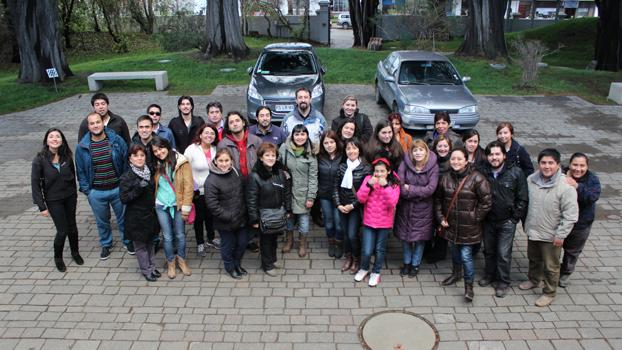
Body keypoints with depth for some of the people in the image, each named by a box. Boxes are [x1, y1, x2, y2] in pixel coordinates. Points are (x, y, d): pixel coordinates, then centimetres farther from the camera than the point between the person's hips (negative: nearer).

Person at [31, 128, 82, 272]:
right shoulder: (40, 160, -14)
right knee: (62, 231, 0)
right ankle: (58, 258, 25)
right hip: (53, 200, -3)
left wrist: (74, 194, 10)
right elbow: (35, 184, -11)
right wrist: (42, 206, -12)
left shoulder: (67, 157, -5)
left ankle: (75, 252, 38)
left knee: (72, 227, 14)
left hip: (70, 197, 3)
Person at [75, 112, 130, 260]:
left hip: (118, 189, -1)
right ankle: (106, 244, 41)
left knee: (123, 218, 16)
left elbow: (126, 162, -2)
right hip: (96, 193, 1)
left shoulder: (117, 141, -9)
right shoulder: (82, 147, -5)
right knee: (102, 221, 18)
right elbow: (80, 171, 3)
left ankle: (127, 241, 39)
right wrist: (86, 190, -1)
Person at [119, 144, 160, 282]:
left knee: (150, 242, 18)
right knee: (140, 245, 9)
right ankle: (146, 270, 24)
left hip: (150, 214, 5)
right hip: (136, 217, -5)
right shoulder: (126, 177, -15)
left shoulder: (149, 172, 2)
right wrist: (138, 188, -29)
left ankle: (152, 267, 34)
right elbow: (123, 198, -18)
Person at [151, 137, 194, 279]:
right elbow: (153, 185, 8)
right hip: (161, 205, 2)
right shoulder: (156, 165, 1)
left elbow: (188, 186, -12)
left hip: (178, 205, -2)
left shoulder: (181, 162, -11)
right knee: (167, 236, 10)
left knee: (180, 235, 10)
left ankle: (181, 260, 31)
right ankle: (170, 262, 29)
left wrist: (186, 207, -13)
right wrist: (152, 202, -1)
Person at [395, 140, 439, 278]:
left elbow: (431, 188, -18)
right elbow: (399, 185, -15)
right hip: (405, 207, 1)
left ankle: (415, 264, 31)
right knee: (405, 236, 13)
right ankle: (406, 262, 34)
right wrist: (419, 192, -19)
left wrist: (410, 189, -17)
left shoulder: (433, 166, -11)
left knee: (420, 237, 10)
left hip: (423, 209, -1)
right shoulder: (405, 164, -10)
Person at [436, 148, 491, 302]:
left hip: (468, 226, -5)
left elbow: (486, 202, -11)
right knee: (454, 251, 21)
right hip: (451, 224, 5)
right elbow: (438, 199, 12)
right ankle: (456, 274, 46)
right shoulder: (446, 178, 1)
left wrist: (475, 217, -10)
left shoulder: (476, 178, -15)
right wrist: (440, 217, 5)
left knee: (466, 255, -3)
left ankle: (469, 286, 14)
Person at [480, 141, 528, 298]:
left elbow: (522, 198, -7)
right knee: (489, 250, 18)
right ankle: (489, 275, 38)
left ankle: (503, 282, 20)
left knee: (503, 254, 2)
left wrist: (515, 217, -8)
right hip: (488, 220, 3)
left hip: (507, 221, -3)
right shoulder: (483, 172, -6)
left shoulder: (516, 173, -12)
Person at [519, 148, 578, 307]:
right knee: (533, 259, 27)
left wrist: (560, 235, -18)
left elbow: (571, 215, -20)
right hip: (532, 231, 6)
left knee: (551, 266, 11)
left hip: (551, 235, -5)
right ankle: (533, 280, 51)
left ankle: (549, 293, 31)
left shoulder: (565, 187, -23)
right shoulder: (531, 180, -6)